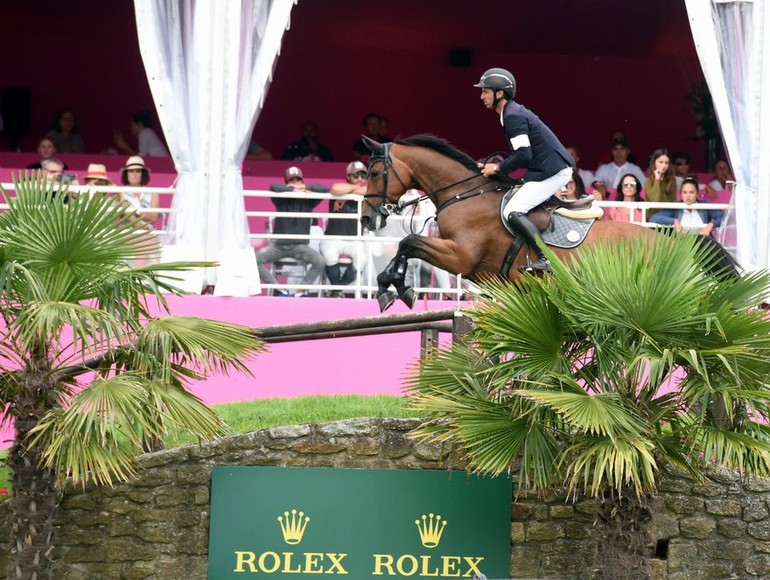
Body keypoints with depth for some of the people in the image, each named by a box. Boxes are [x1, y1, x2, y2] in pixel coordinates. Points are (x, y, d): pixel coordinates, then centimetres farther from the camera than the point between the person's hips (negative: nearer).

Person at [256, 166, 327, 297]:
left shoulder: (308, 200, 3)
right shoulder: (281, 199, -1)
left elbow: (324, 190, -8)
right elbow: (274, 187, -21)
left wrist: (306, 188, -10)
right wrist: (293, 190, -21)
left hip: (300, 246, 0)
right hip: (278, 245, 0)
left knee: (320, 261, -25)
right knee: (256, 259, -22)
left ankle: (300, 292, -13)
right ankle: (279, 291, -11)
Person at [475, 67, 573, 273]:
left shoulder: (513, 116, -15)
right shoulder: (515, 112, 17)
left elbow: (523, 155, -22)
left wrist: (498, 168, -9)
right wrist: (498, 166, 14)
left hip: (551, 171, -11)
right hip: (554, 167, 11)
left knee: (513, 212, -18)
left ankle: (545, 259, -26)